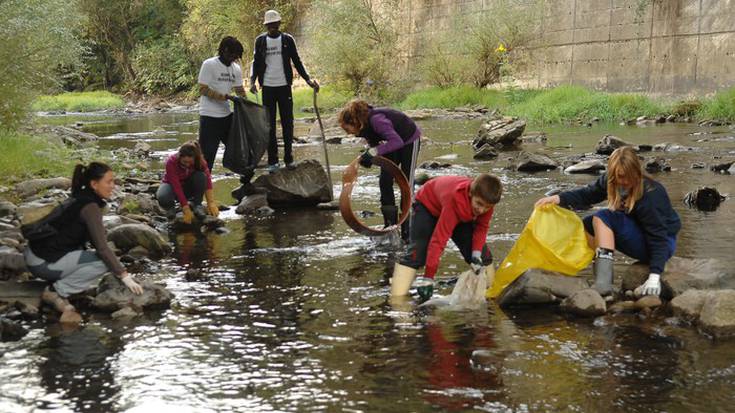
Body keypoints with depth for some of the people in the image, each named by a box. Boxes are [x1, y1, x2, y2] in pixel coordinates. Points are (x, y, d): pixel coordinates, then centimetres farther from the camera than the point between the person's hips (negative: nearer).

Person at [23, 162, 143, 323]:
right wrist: (125, 276, -19)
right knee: (104, 261, -13)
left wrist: (121, 271, 16)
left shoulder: (81, 199, 11)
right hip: (43, 262, -9)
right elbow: (102, 248, -22)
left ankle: (58, 287, 6)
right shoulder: (90, 207, -17)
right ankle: (56, 291, -7)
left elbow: (97, 241, 18)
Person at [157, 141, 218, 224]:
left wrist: (211, 204, -37)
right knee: (163, 198, -38)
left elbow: (207, 181, -27)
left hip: (189, 186, 2)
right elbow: (177, 186, -34)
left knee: (201, 176, -32)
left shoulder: (200, 161, -24)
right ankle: (170, 207, -1)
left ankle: (196, 205, -9)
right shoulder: (171, 161, -32)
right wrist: (186, 209, -38)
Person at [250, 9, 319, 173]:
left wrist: (308, 79, -5)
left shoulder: (288, 40, 1)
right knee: (269, 124, 1)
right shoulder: (260, 41, 3)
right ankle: (272, 161, 5)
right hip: (267, 87, 0)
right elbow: (256, 63, 7)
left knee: (287, 123, 3)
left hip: (284, 86, 0)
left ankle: (288, 158, 12)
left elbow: (297, 61, 5)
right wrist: (253, 81, -9)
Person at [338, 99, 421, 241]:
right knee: (385, 180, 1)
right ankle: (390, 225, 9)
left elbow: (397, 141, -42)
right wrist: (368, 155, -20)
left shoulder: (376, 119, -37)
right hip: (393, 143, 8)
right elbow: (374, 142, 0)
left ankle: (407, 232, -2)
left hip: (409, 140, -8)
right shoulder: (365, 125, -12)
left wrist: (374, 151, -44)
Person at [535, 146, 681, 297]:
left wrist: (654, 276, -38)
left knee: (603, 218, -25)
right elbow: (587, 194, -1)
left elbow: (659, 237, -30)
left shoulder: (651, 195, -28)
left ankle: (603, 283, -32)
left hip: (663, 244, -8)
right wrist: (559, 198, -20)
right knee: (586, 225, -4)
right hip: (640, 237, 8)